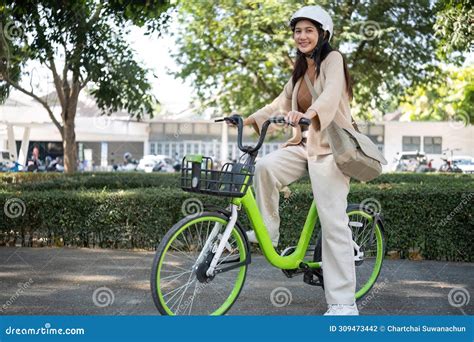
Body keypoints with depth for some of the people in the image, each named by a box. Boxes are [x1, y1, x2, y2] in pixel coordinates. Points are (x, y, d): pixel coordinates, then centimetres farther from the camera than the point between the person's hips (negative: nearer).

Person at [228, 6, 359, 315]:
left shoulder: (333, 59, -6)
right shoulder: (300, 70, 17)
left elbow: (331, 94, -26)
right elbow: (283, 103, 16)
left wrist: (309, 114, -46)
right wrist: (250, 119, 0)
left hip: (330, 147, -7)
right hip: (304, 144, 7)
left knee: (334, 223, -13)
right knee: (265, 167, -25)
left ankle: (344, 303, -13)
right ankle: (267, 232, -9)